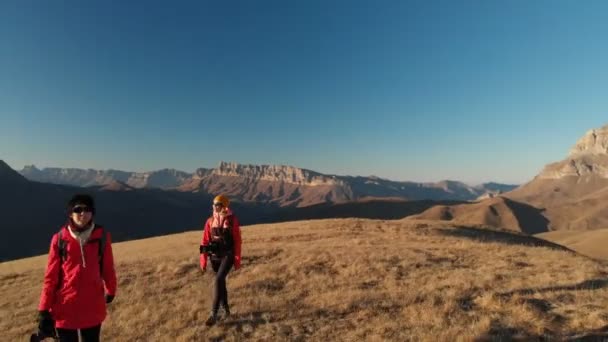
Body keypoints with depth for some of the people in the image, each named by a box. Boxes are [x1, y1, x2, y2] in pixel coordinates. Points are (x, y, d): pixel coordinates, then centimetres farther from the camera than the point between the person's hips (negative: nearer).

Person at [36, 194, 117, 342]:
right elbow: (51, 276, -2)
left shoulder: (102, 236, -6)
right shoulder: (59, 239, -6)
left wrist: (111, 290, 16)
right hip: (64, 309, 0)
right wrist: (44, 310, -2)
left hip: (93, 308, 0)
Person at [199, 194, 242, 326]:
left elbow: (237, 241, -6)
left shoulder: (232, 220, -9)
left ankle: (214, 314, -10)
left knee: (219, 280, -18)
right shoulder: (210, 221, 0)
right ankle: (226, 308, 35)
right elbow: (205, 241, 2)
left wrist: (237, 260, -5)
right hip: (215, 256, 4)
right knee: (221, 282, 15)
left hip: (228, 256, -4)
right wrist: (203, 260, 0)